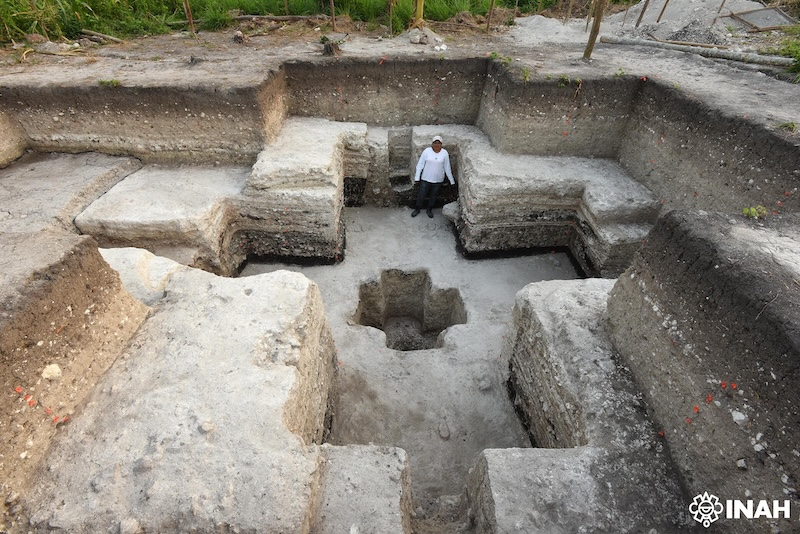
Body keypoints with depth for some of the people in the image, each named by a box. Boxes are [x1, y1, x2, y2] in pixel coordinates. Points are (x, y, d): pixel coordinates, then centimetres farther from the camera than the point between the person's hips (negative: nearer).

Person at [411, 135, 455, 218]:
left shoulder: (444, 153, -8)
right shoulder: (427, 151, -12)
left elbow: (447, 167, -1)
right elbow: (420, 164, -7)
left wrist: (452, 181, 1)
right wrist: (417, 177, -10)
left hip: (438, 179, 1)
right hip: (426, 178, -1)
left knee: (433, 196, 16)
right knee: (421, 195, 10)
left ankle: (429, 210, 37)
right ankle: (417, 209, 32)